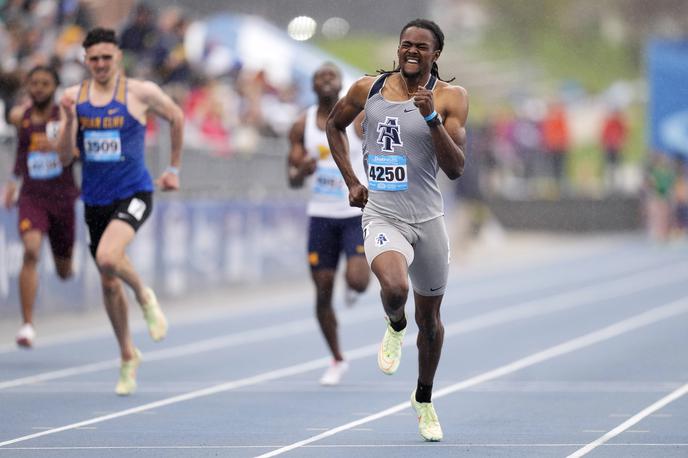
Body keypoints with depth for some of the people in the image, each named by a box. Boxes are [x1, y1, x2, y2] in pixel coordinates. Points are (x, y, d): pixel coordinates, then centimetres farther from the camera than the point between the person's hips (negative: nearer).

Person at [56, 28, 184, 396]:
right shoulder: (75, 96, 1)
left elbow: (176, 118, 10)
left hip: (133, 194, -4)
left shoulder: (141, 93, -7)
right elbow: (65, 155, -2)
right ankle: (127, 355, 31)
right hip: (95, 199, 4)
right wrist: (69, 118, -18)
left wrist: (173, 169, 13)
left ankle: (145, 297, 1)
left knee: (108, 256, -31)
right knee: (108, 283, 13)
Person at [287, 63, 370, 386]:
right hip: (321, 215, 3)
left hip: (358, 213, -3)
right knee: (323, 292, 1)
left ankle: (355, 286, 19)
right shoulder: (302, 126, 3)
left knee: (356, 280, -22)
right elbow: (293, 181, 4)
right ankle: (337, 360, 18)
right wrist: (302, 171, -19)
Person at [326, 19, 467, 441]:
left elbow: (455, 169, -12)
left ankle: (424, 398, 39)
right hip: (382, 218, -1)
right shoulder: (368, 89, 1)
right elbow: (335, 124, 21)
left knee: (430, 319, 14)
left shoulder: (450, 98, -5)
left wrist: (432, 118, -25)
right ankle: (395, 327, 5)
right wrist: (351, 181, 11)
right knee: (395, 288, -32)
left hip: (428, 219, 1)